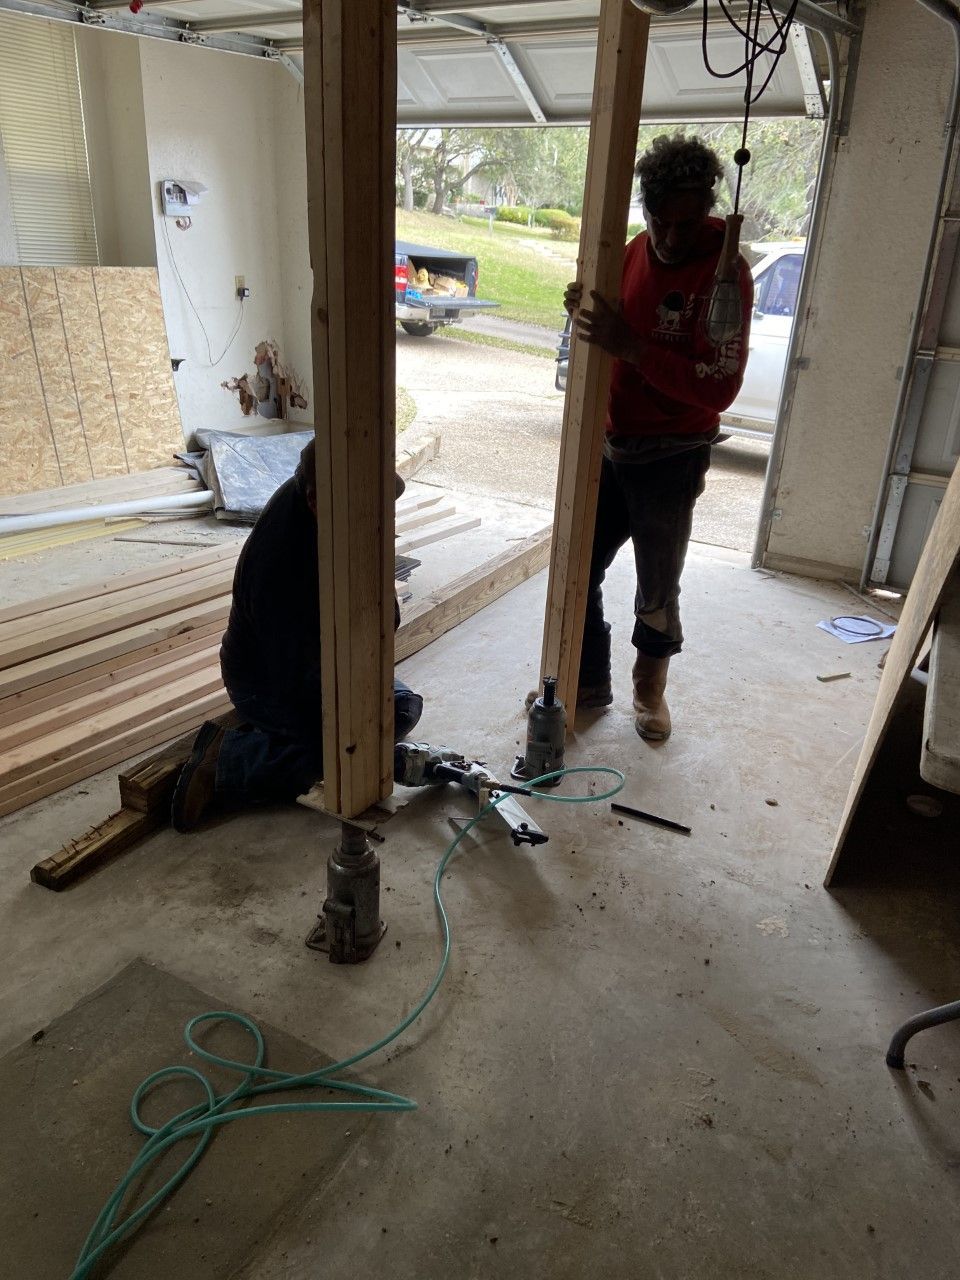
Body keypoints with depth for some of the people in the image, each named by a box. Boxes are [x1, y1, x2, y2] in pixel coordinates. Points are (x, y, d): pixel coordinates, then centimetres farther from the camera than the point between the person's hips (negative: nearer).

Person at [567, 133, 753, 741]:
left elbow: (719, 387, -23)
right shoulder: (635, 253, 5)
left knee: (657, 589, 8)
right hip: (610, 445, 6)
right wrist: (586, 314, -7)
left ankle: (650, 688, 32)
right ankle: (590, 680, 28)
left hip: (670, 460, -6)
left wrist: (630, 345, -31)